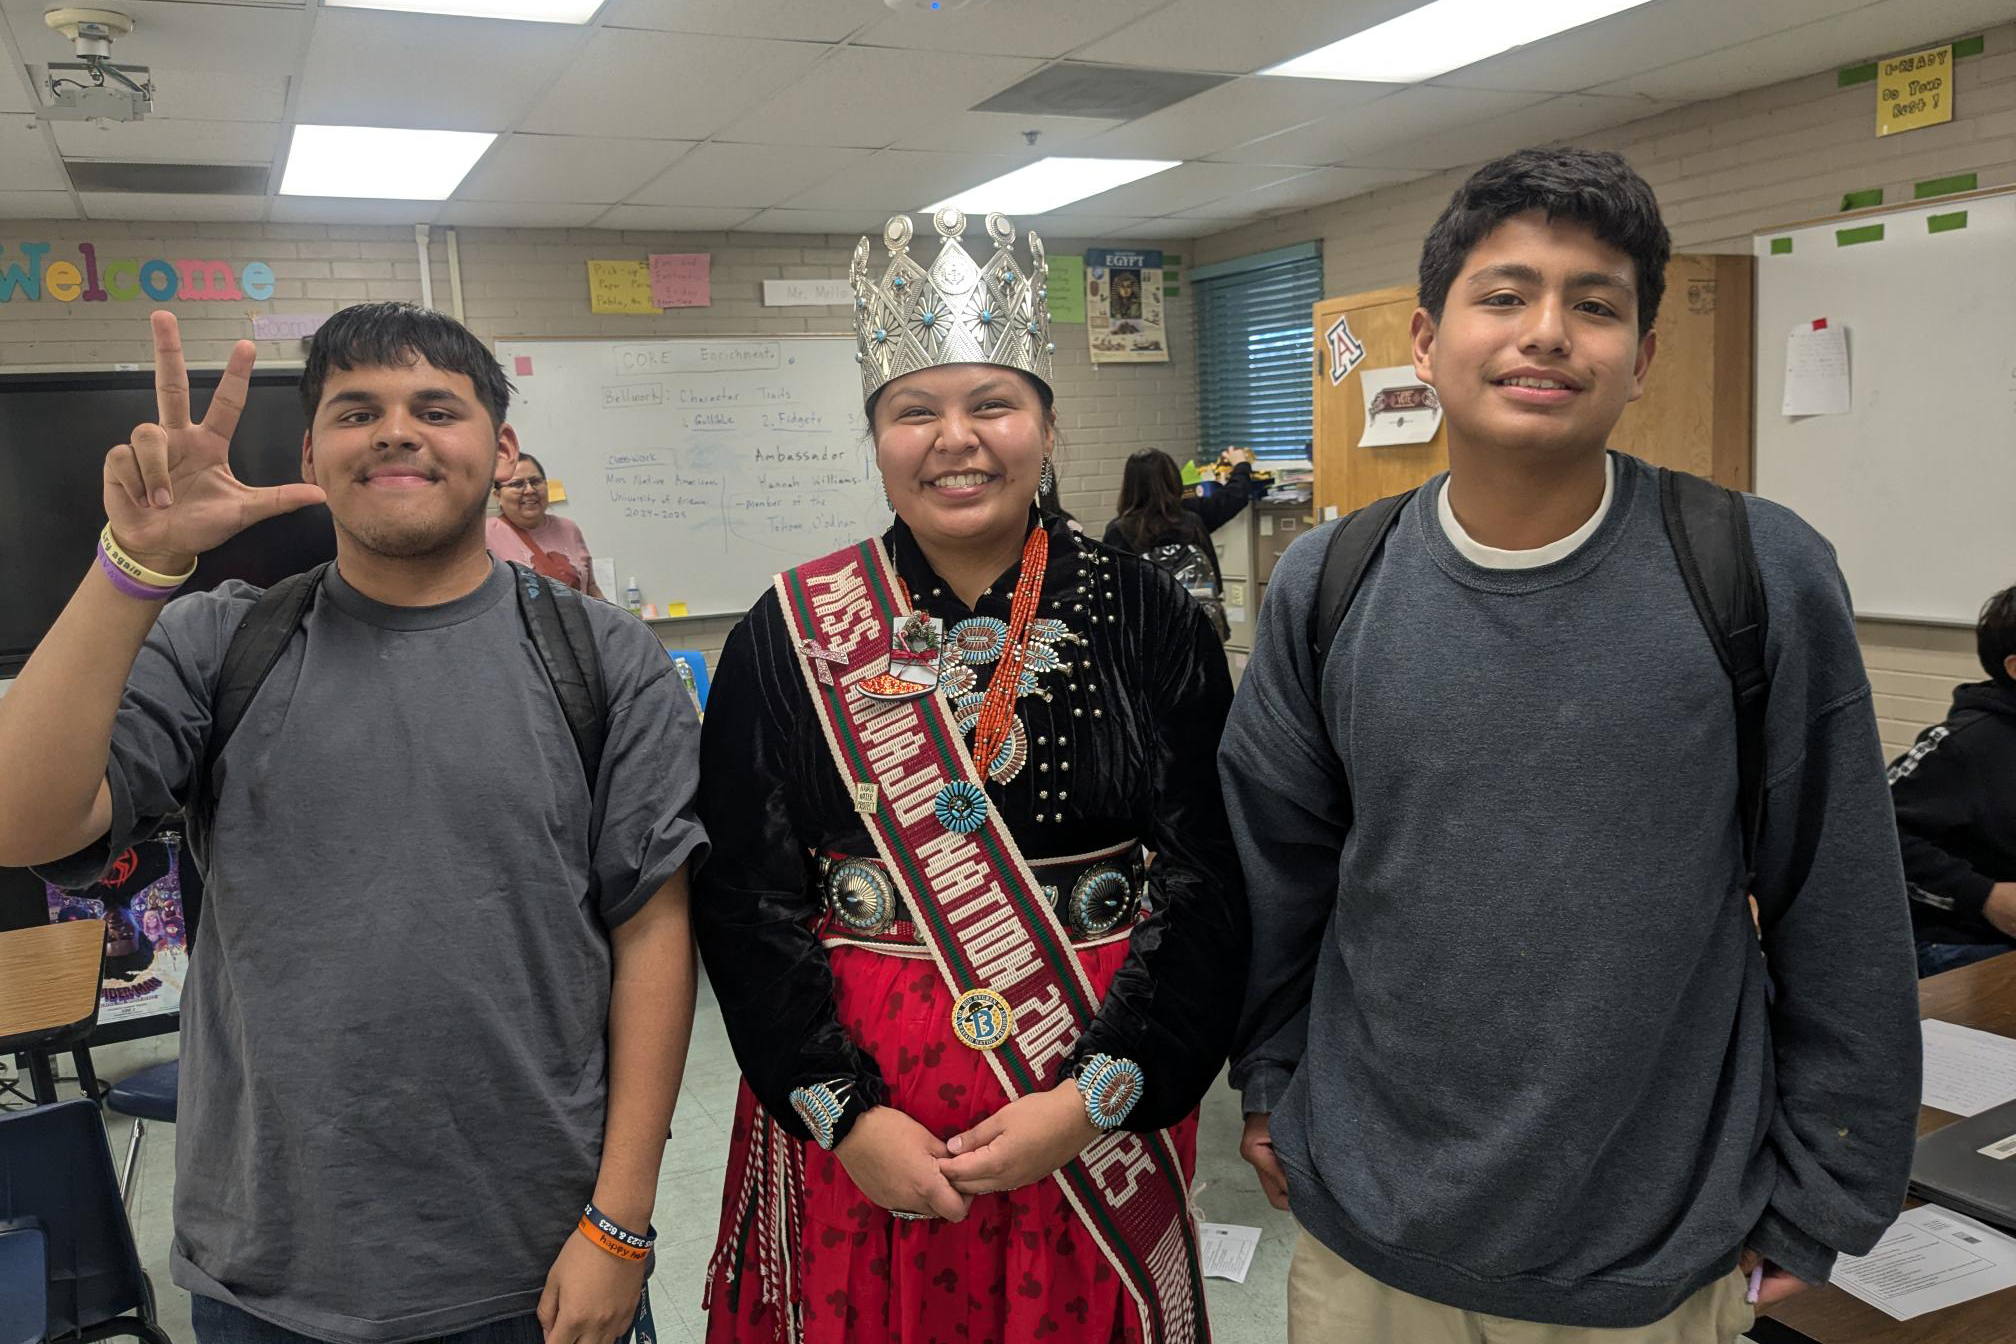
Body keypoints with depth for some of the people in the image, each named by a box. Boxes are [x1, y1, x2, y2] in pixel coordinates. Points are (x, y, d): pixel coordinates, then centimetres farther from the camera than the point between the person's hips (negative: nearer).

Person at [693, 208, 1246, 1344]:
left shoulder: (1146, 621, -5)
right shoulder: (792, 637, -4)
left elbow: (1211, 886, -8)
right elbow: (744, 900, -5)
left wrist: (1091, 1099, -15)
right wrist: (847, 1114, -12)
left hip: (1100, 1118, 0)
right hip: (856, 1129, 1)